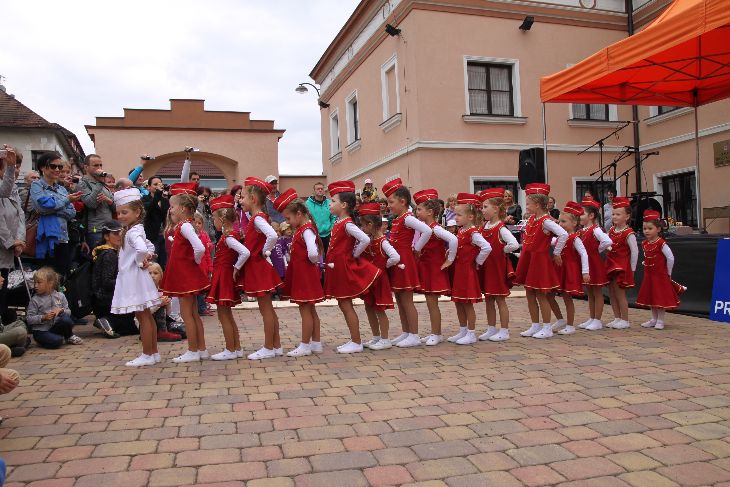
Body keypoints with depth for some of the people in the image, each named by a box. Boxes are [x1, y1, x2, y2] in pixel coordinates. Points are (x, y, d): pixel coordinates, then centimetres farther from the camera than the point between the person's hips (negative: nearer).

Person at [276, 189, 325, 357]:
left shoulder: (306, 230, -18)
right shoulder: (302, 229, 11)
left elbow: (313, 253, -30)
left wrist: (313, 261, -13)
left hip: (305, 274, -10)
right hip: (301, 273, 10)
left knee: (305, 310, -1)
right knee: (310, 309, 15)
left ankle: (305, 345, 8)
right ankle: (316, 343, 23)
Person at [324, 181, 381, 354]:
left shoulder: (347, 224, -17)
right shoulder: (339, 223, 10)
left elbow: (365, 240, -28)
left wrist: (354, 254, -17)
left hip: (344, 268, -9)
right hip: (338, 268, 9)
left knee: (346, 305, -2)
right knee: (343, 304, 14)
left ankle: (356, 343, 8)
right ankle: (354, 340, 23)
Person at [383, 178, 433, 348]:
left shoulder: (407, 218, -15)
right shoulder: (397, 219, 11)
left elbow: (427, 231, -28)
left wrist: (416, 248, -18)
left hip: (404, 262, -9)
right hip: (396, 262, 9)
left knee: (406, 301, -2)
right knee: (400, 301, 15)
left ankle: (414, 336, 6)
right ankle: (405, 333, 25)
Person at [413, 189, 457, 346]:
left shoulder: (435, 229, -18)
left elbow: (453, 240, -31)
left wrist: (450, 260, -23)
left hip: (435, 269, -8)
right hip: (425, 268, 8)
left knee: (432, 302, -2)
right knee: (430, 302, 13)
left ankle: (436, 334, 9)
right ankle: (434, 333, 23)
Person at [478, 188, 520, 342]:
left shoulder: (501, 228, -17)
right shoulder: (484, 226, 5)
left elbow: (514, 244, -30)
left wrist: (502, 251, -16)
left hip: (498, 266, -7)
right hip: (486, 266, 8)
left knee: (500, 299, 2)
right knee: (488, 299, 14)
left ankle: (504, 331, 13)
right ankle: (491, 329, 25)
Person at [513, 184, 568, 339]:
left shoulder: (546, 221, -16)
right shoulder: (531, 219, 9)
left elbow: (563, 235, -26)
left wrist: (556, 253, -18)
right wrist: (524, 254, 13)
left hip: (539, 260, -8)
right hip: (528, 259, 8)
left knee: (540, 296, 0)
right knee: (530, 295, 12)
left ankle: (547, 328, 11)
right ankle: (535, 326, 22)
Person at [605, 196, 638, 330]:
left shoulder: (628, 233, -13)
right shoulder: (611, 230, 8)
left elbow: (635, 251, -13)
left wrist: (632, 269, -10)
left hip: (622, 267, -7)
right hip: (610, 265, 7)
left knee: (620, 293, -2)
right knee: (612, 293, 11)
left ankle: (624, 320, 10)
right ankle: (617, 318, 22)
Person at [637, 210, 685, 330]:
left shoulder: (661, 243, -16)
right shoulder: (644, 244, 5)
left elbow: (670, 258, -16)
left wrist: (668, 273, -9)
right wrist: (647, 268, 10)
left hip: (660, 276, -7)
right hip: (648, 275, 7)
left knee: (660, 297, 0)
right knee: (650, 297, 12)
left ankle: (660, 321, 9)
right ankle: (654, 319, 24)